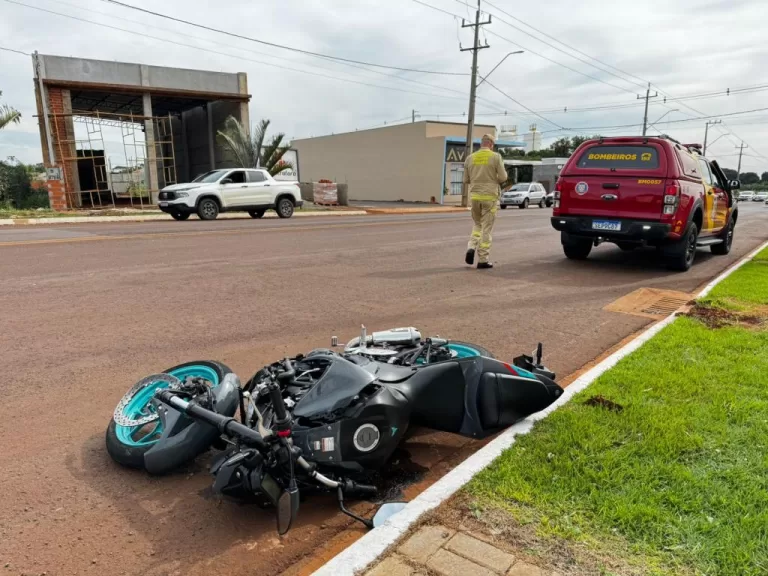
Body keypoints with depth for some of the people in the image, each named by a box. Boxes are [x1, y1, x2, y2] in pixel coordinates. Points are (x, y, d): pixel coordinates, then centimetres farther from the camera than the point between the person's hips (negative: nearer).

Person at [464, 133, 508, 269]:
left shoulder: (470, 158, 6)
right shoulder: (495, 157, -5)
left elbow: (466, 180, 10)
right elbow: (503, 178, -6)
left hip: (474, 196, 4)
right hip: (490, 197, -3)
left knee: (477, 224, 21)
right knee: (487, 228, 2)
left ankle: (471, 247, -1)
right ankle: (483, 260, 4)